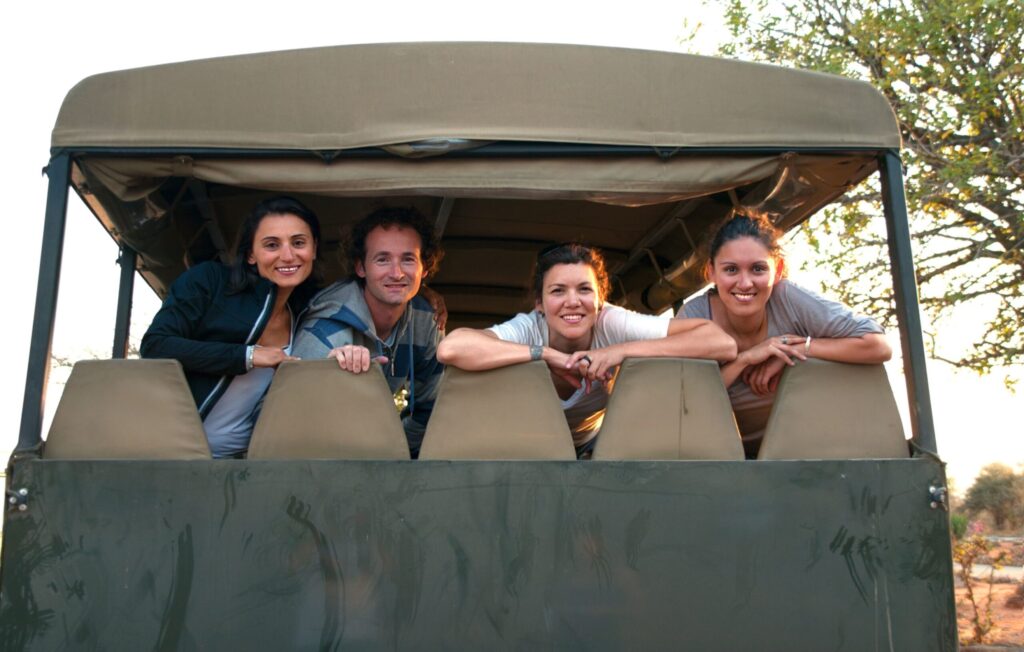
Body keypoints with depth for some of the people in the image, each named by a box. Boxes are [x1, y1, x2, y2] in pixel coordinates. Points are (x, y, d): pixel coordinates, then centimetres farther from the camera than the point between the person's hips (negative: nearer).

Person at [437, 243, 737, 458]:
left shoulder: (612, 324, -27)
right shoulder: (527, 328, -29)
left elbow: (723, 343, -34)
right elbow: (450, 348, -50)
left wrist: (623, 350, -39)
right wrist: (547, 354, -44)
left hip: (593, 449, 1)